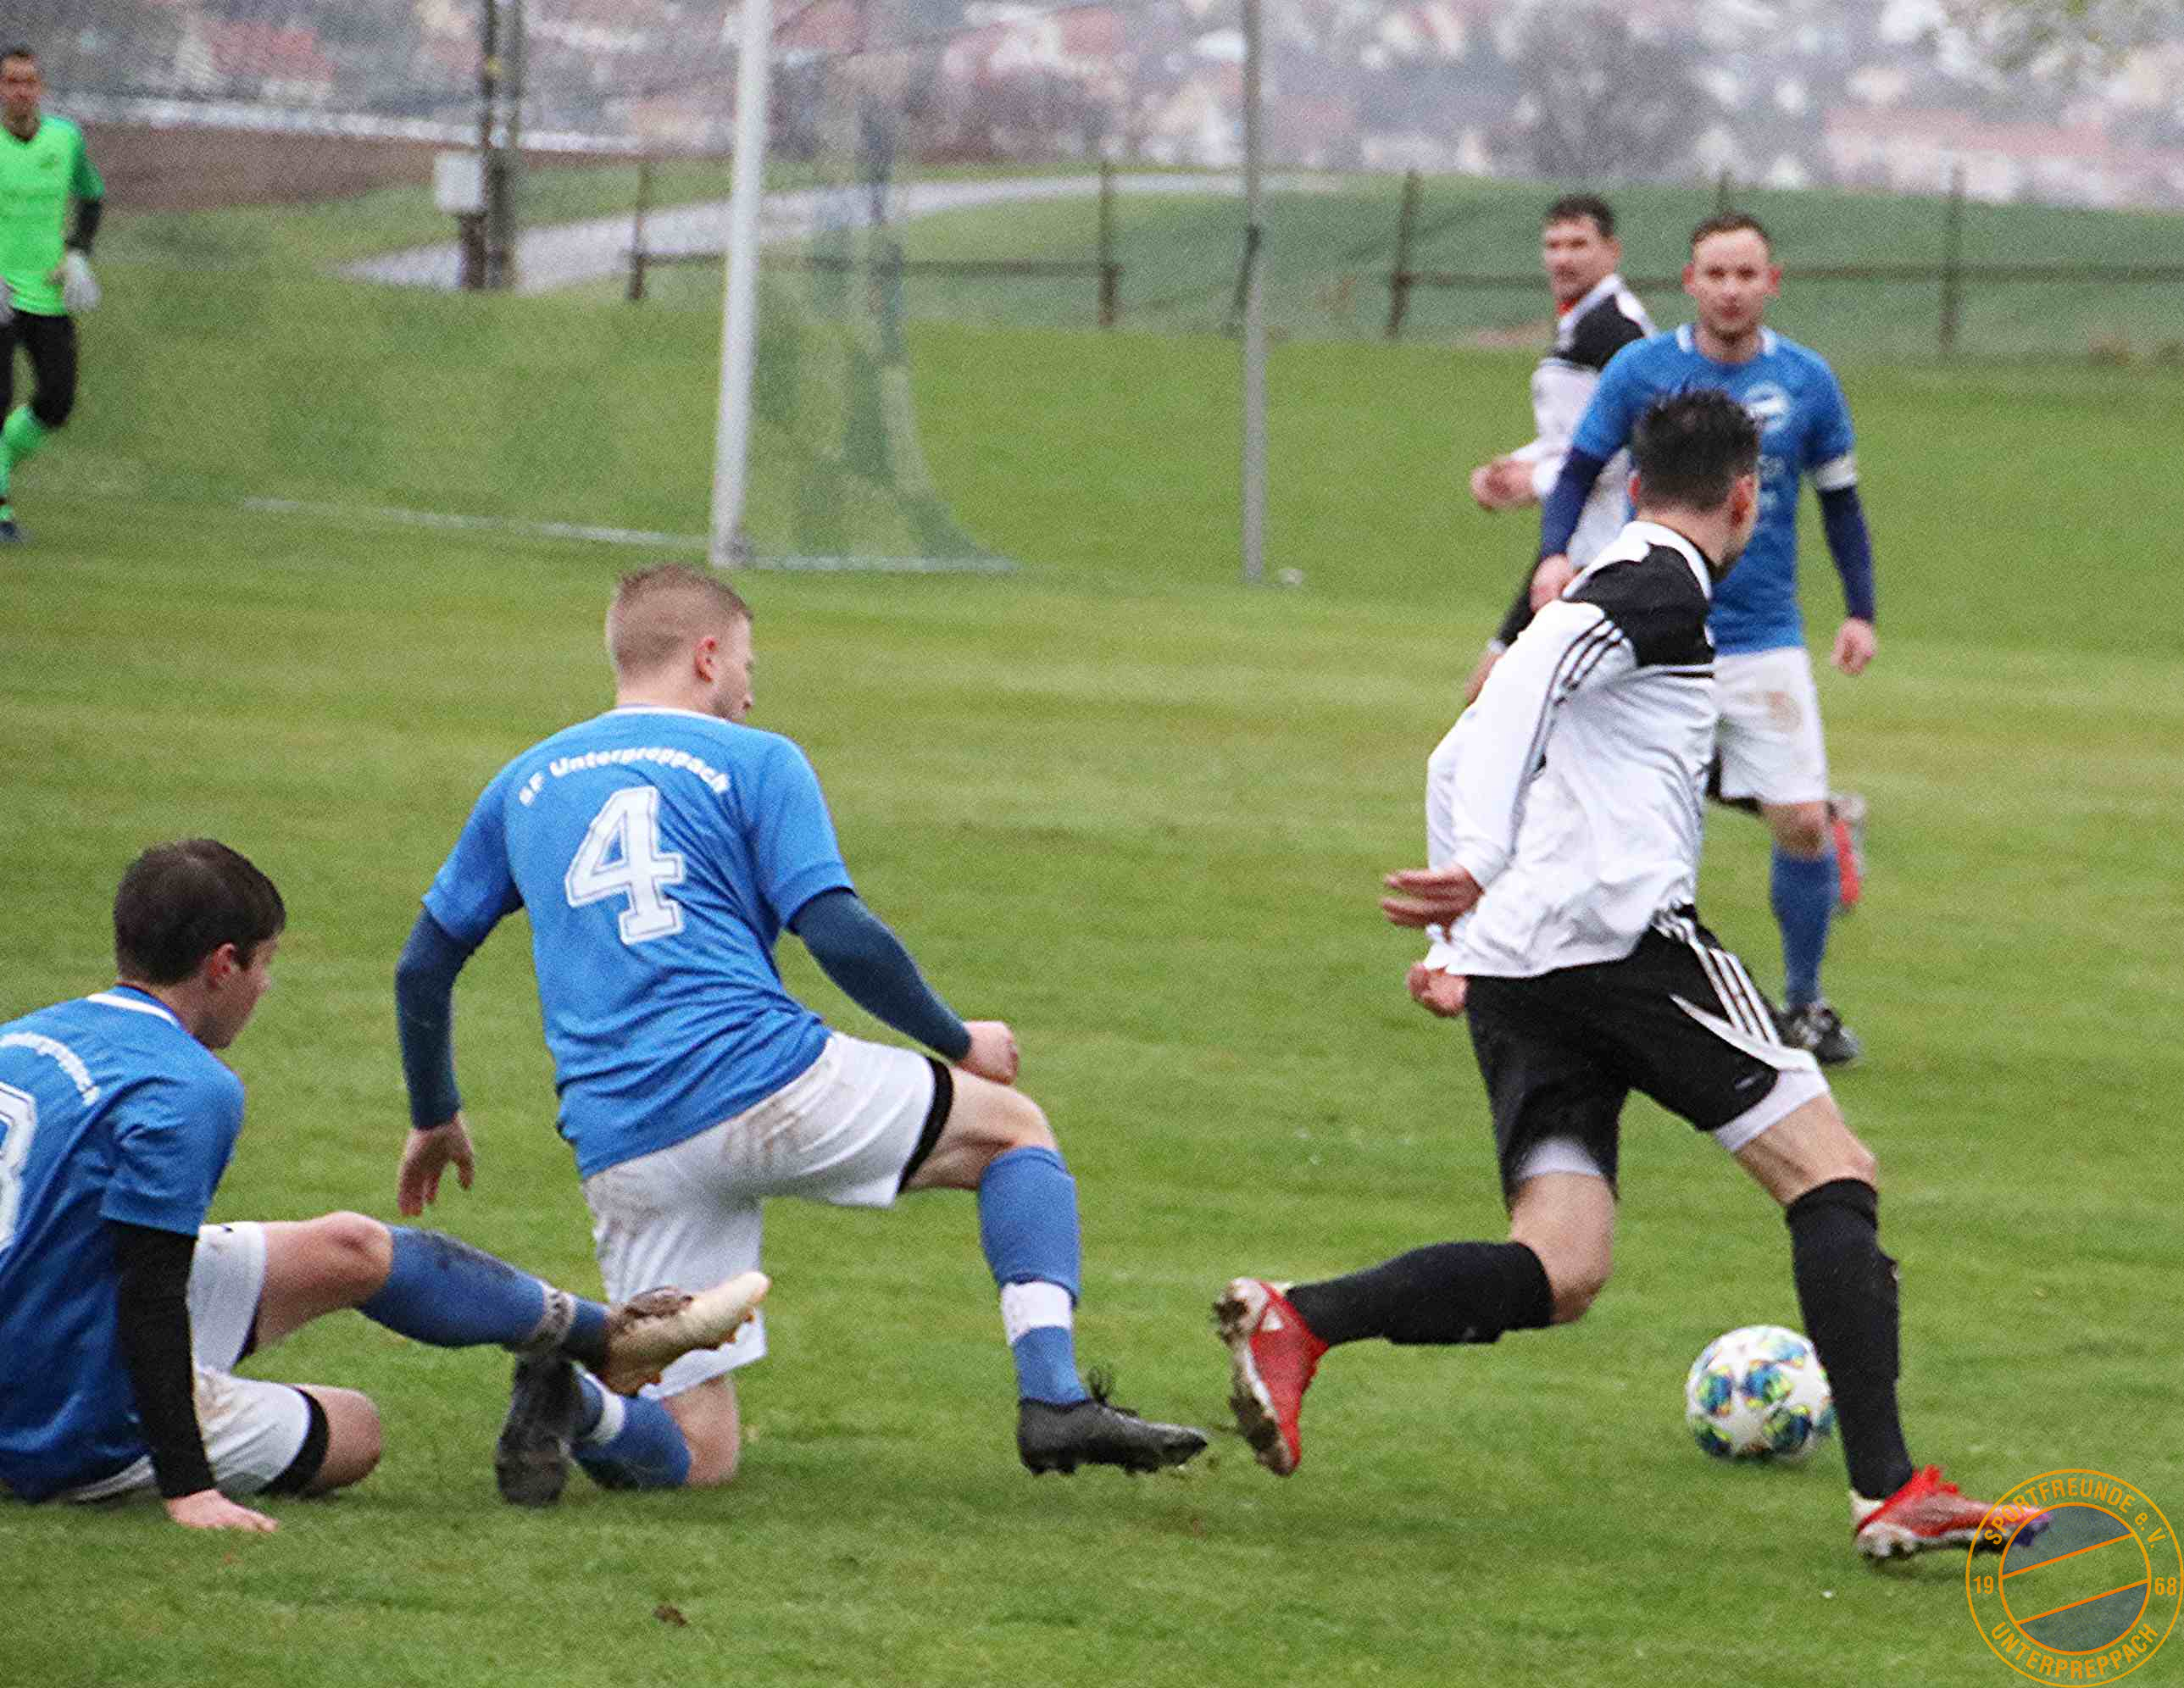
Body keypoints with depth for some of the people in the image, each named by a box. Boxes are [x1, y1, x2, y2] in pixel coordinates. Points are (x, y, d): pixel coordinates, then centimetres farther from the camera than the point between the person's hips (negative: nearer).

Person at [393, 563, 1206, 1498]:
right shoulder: (755, 762, 6)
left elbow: (423, 968, 22)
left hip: (621, 1153, 4)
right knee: (1013, 1129, 19)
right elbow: (841, 937, -5)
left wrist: (434, 1119, 37)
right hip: (766, 1086, -4)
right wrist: (957, 1043, 10)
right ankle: (1052, 1399, -1)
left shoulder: (525, 783, 20)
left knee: (697, 1453, 10)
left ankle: (568, 1394, -23)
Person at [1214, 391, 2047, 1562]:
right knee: (1831, 1171, -2)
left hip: (1514, 976, 9)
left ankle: (1294, 1322, -18)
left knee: (1556, 1275, 0)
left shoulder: (1595, 586, 27)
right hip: (1620, 934, -8)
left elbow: (1457, 763, 32)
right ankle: (1889, 1492, -11)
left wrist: (1465, 950, 37)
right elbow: (1526, 676, -18)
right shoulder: (1666, 590, -1)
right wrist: (1478, 869, -28)